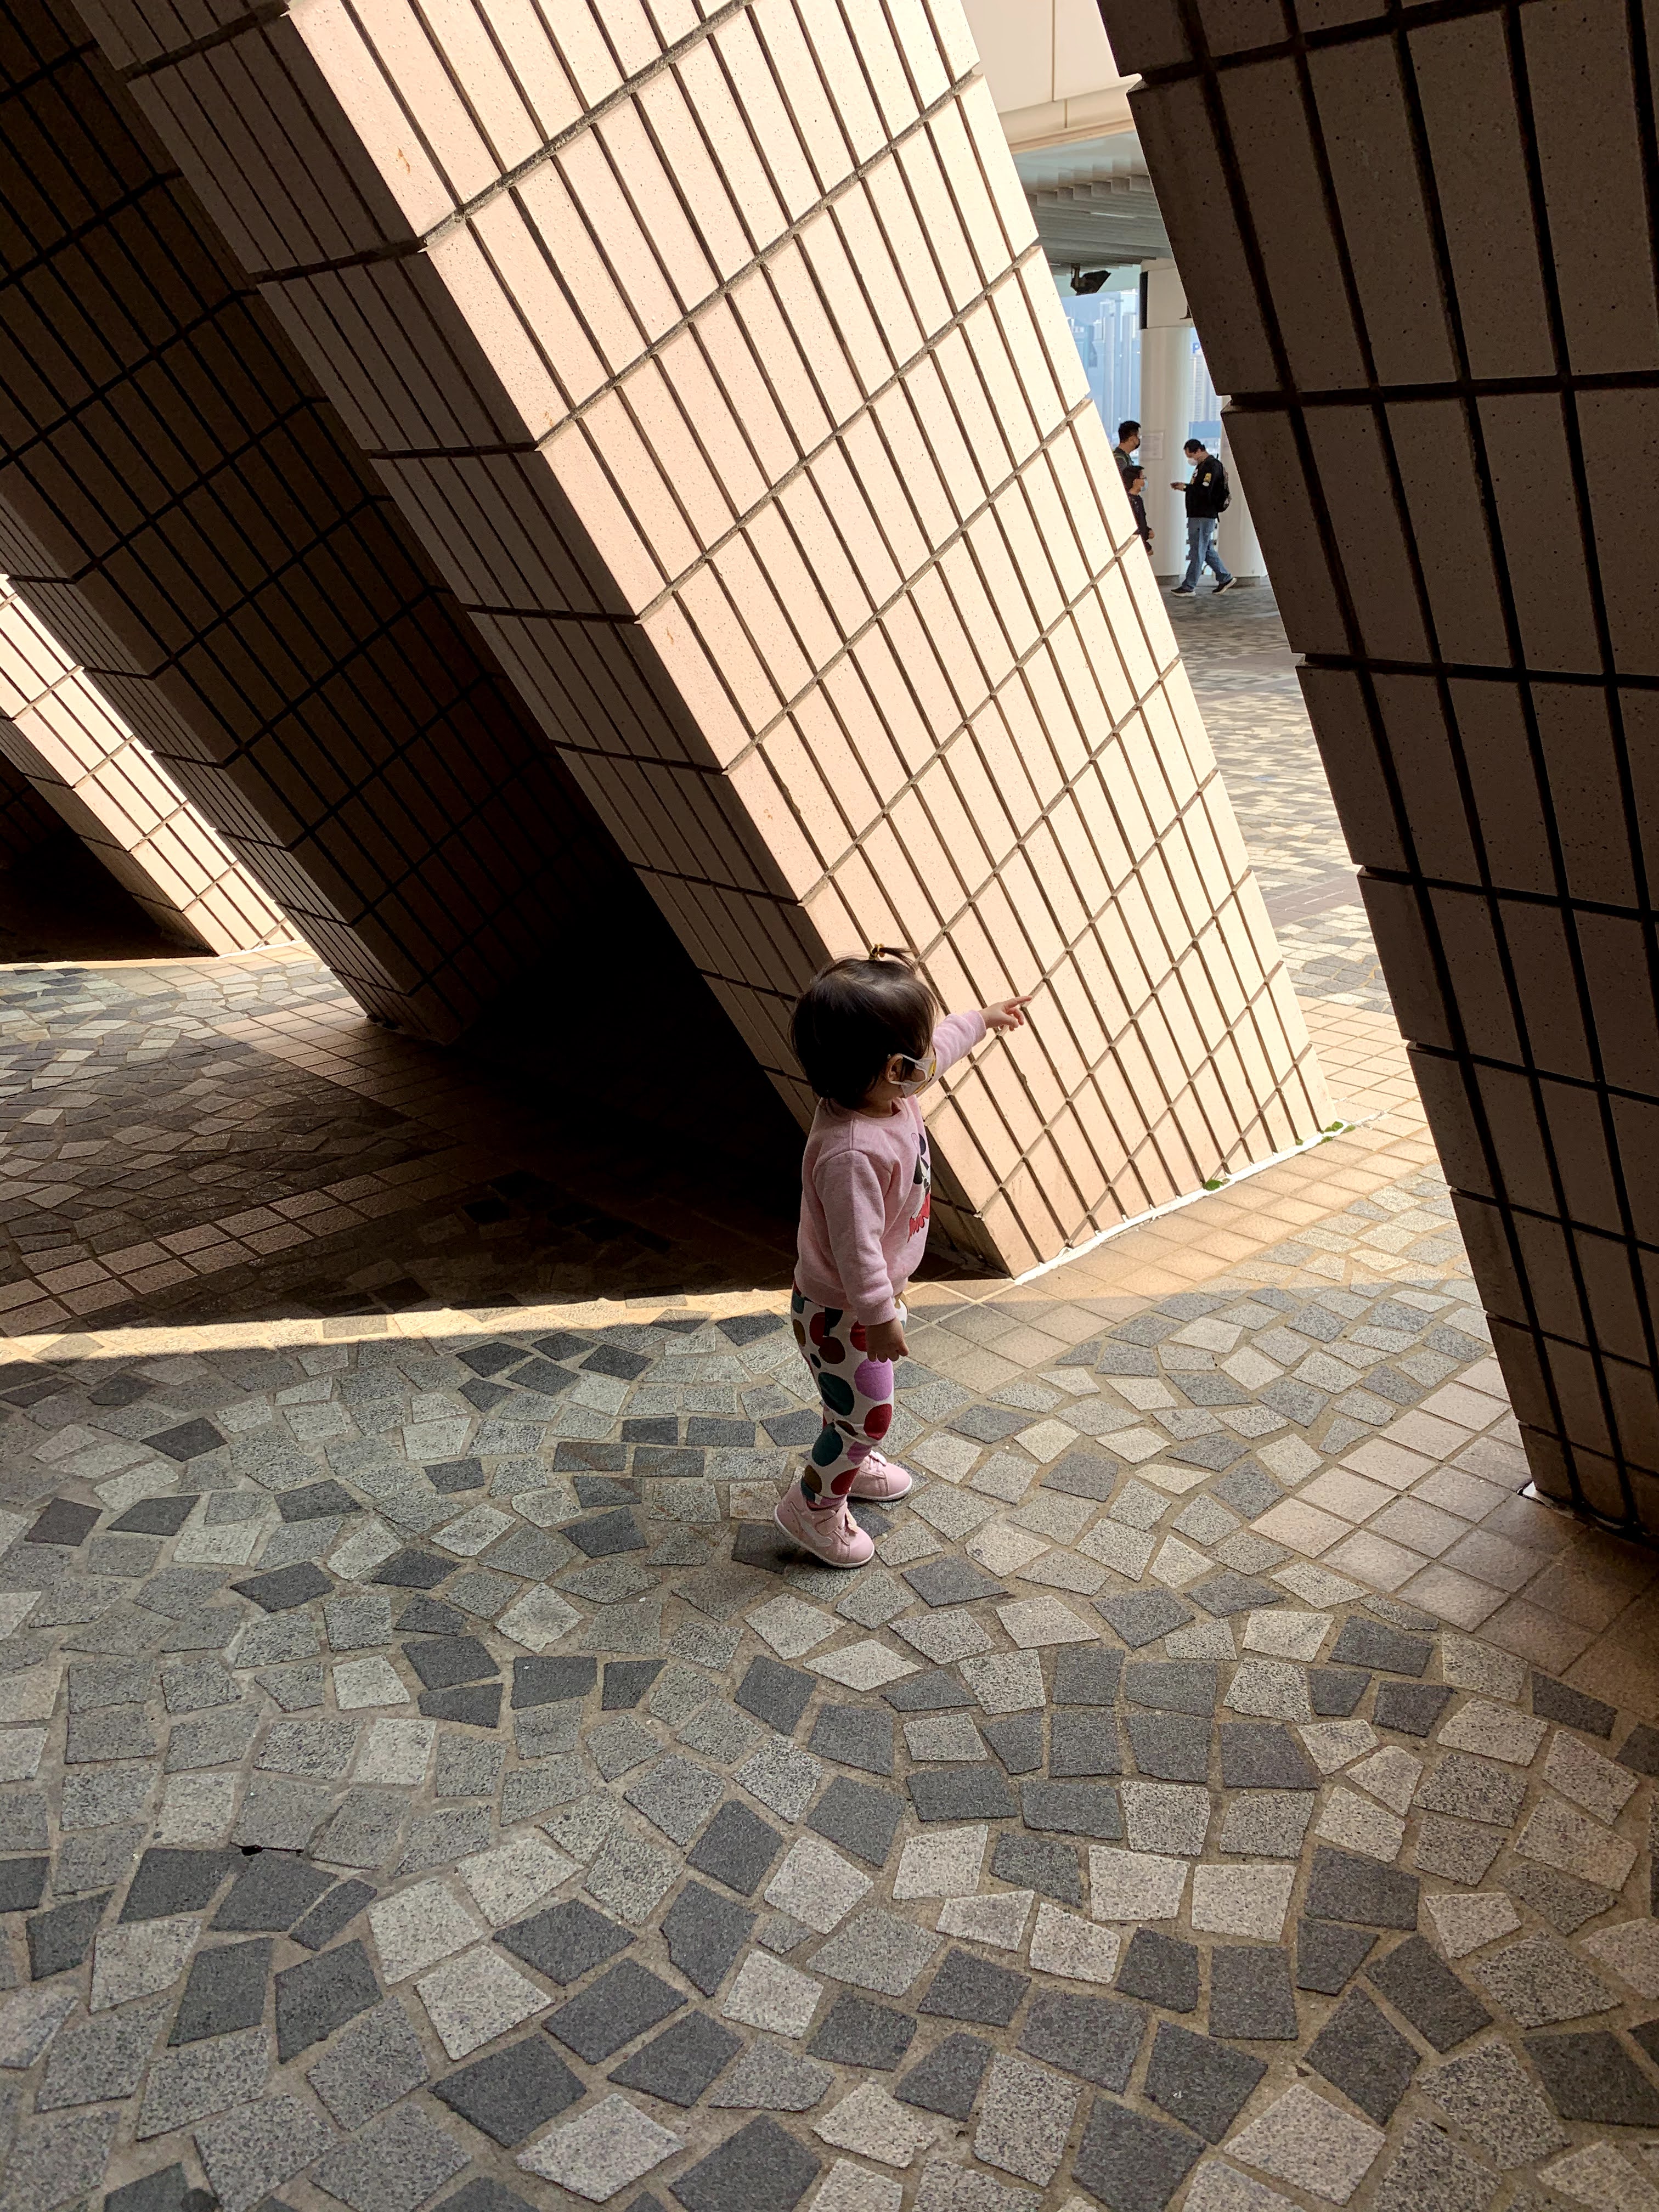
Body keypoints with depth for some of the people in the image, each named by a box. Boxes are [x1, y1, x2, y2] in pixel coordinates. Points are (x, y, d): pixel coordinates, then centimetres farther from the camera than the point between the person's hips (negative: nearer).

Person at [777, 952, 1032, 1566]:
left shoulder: (885, 1091, -13)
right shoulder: (850, 1152, -41)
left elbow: (941, 1047, 10)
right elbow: (856, 1247, -34)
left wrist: (983, 1018, 23)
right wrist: (880, 1317, -24)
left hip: (876, 1292, 9)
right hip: (841, 1313, -9)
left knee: (861, 1405, 30)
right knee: (867, 1415, 8)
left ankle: (853, 1461, 55)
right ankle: (813, 1505, 30)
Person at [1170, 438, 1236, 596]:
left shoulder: (1212, 466, -14)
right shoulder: (1202, 465, 18)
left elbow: (1204, 492, -22)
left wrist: (1186, 487, -15)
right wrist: (1183, 487, 7)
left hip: (1205, 516, -11)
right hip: (1198, 515, 11)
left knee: (1197, 551, -7)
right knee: (1207, 550, 15)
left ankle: (1189, 587, -6)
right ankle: (1226, 578, 23)